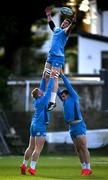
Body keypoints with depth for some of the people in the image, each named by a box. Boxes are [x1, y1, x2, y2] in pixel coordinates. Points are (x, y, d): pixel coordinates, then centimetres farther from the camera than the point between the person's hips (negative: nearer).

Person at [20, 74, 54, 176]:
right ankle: (32, 167, -13)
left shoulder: (36, 101, 8)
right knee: (38, 149, -8)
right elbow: (48, 89, -11)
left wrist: (44, 78, 21)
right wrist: (51, 78, -2)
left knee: (31, 147, 14)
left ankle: (24, 165, 16)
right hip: (40, 127, -8)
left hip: (34, 125, 9)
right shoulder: (42, 100, -12)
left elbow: (42, 88, 20)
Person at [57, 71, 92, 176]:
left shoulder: (74, 98, 4)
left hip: (79, 126, -8)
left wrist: (62, 75, 3)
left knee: (83, 148, -9)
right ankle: (84, 168, 8)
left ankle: (88, 168, -9)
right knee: (78, 149, 6)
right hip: (71, 127, 8)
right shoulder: (66, 101, 21)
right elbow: (58, 90, 22)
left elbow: (68, 86, -1)